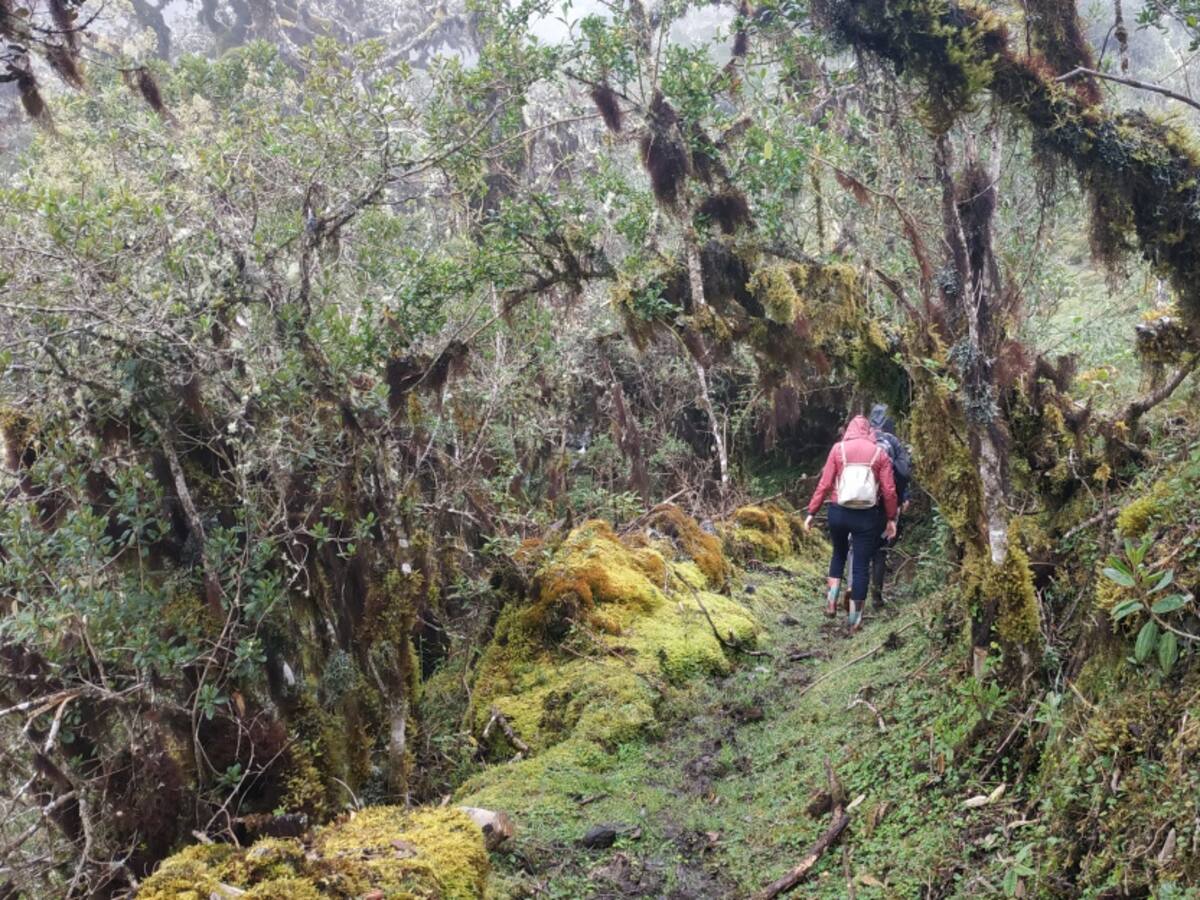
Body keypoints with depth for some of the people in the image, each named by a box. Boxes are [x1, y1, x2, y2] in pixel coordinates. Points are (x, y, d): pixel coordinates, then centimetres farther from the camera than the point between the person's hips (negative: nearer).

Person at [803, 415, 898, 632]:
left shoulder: (838, 448, 0)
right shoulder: (880, 453, 1)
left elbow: (824, 484, -3)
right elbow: (889, 490, -1)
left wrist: (811, 512, 2)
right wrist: (891, 518, 9)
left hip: (838, 512, 1)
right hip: (867, 516, -1)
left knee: (839, 553, 25)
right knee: (861, 565, 6)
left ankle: (832, 597, 10)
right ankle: (854, 618, 9)